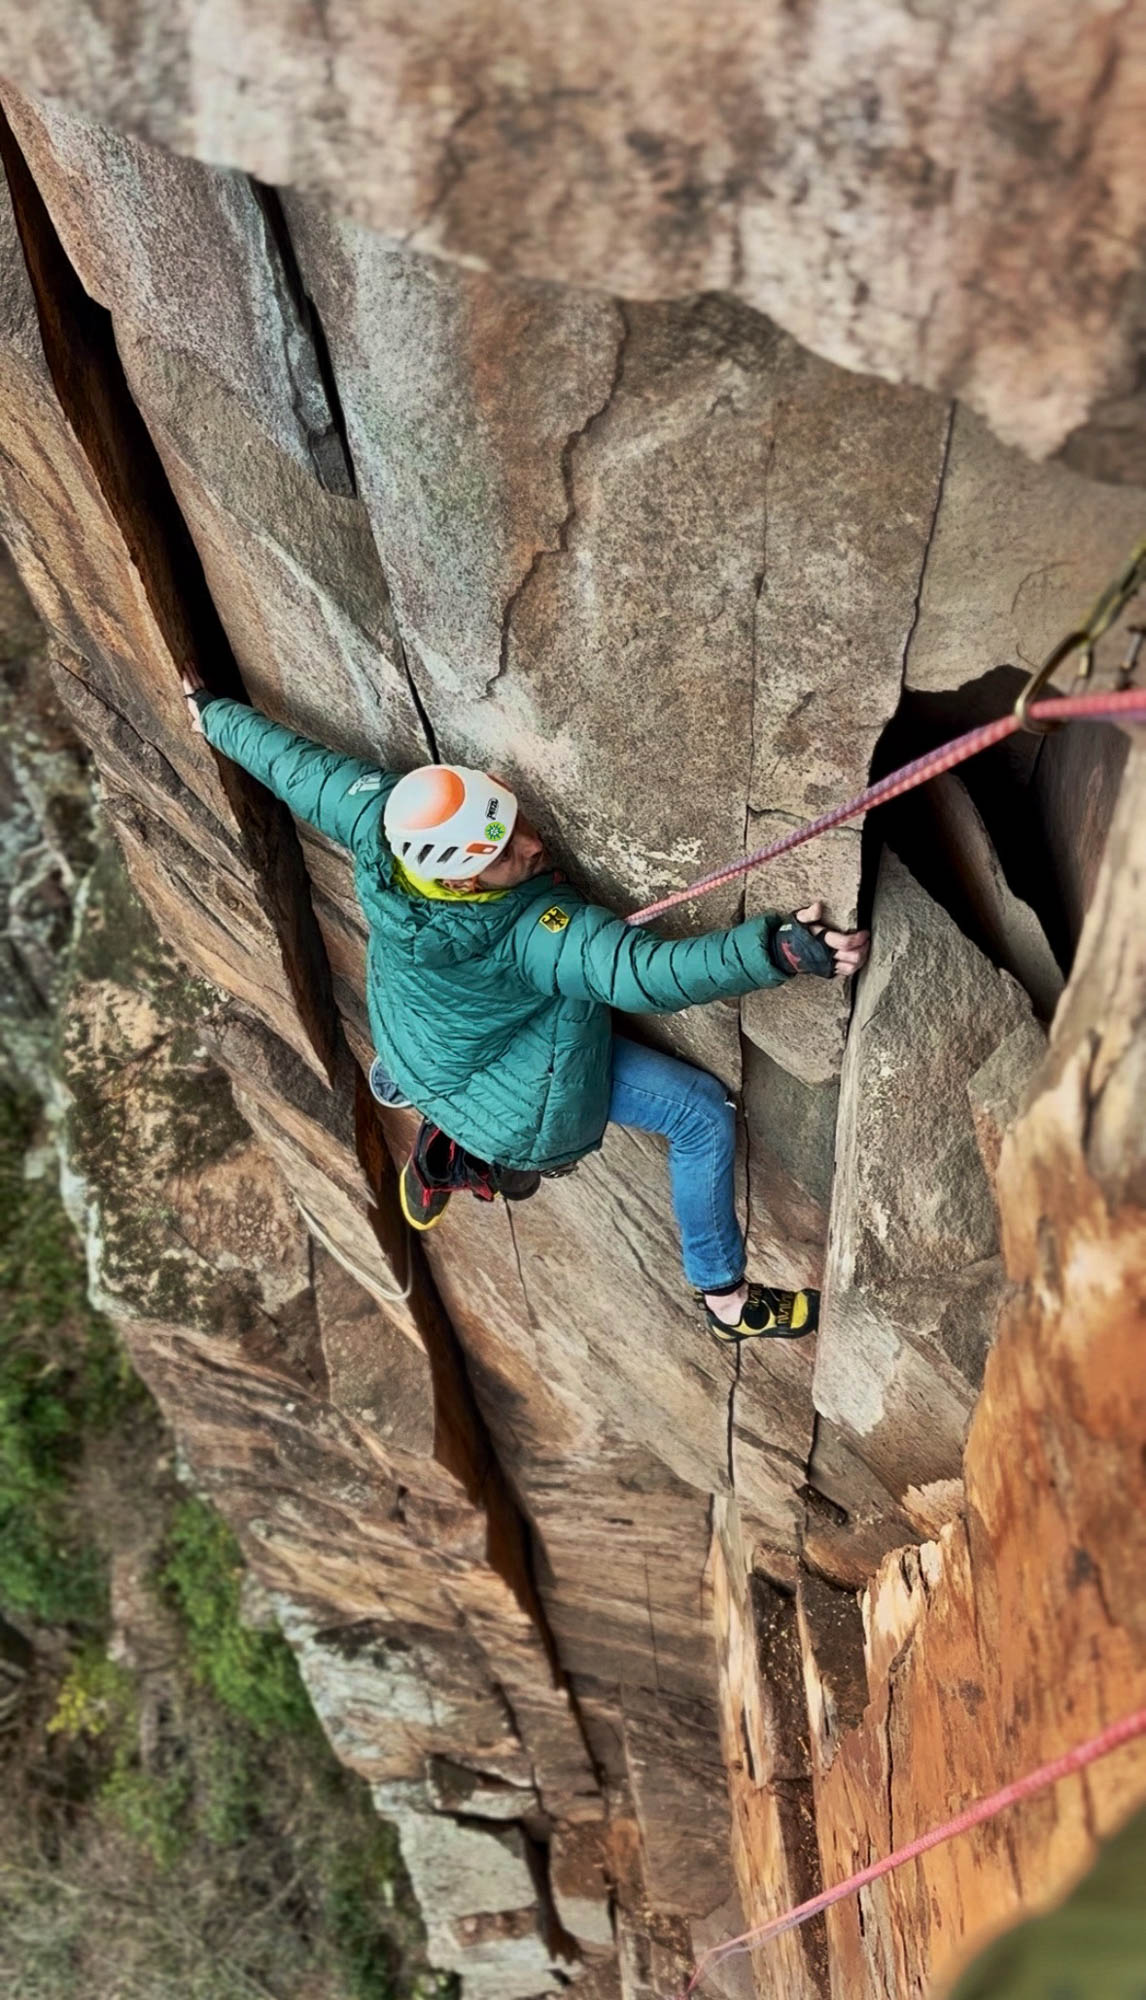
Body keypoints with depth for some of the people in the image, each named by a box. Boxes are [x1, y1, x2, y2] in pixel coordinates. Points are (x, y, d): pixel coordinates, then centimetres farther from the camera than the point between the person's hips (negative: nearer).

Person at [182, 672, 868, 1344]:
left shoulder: (379, 818, -29)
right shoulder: (528, 931, -42)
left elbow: (292, 760, -12)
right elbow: (646, 971, -51)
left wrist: (210, 709, 5)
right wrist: (780, 948, -61)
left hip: (417, 1054, 7)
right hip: (517, 1095, -6)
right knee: (706, 1114, 4)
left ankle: (447, 1144, 32)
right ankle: (727, 1299, 16)